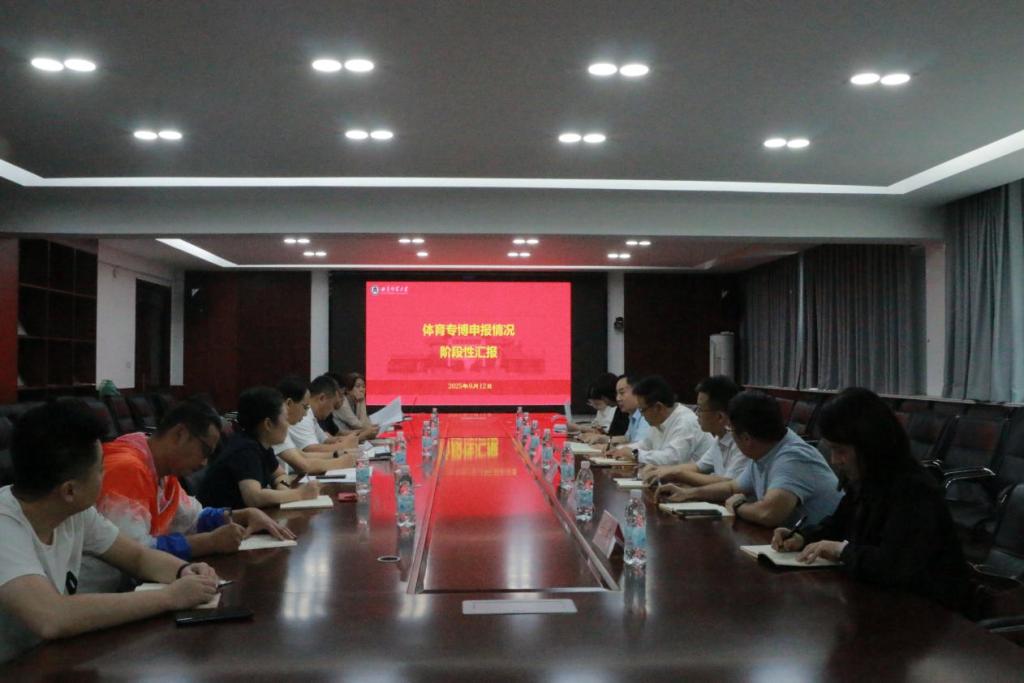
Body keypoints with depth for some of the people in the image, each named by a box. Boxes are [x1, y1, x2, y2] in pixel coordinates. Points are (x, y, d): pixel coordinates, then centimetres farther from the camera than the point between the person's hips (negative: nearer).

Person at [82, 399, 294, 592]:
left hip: (128, 583, 8)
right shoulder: (127, 468, -22)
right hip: (97, 593, -8)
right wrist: (212, 541, -24)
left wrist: (246, 515, 2)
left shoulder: (164, 471, 6)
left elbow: (194, 519, 18)